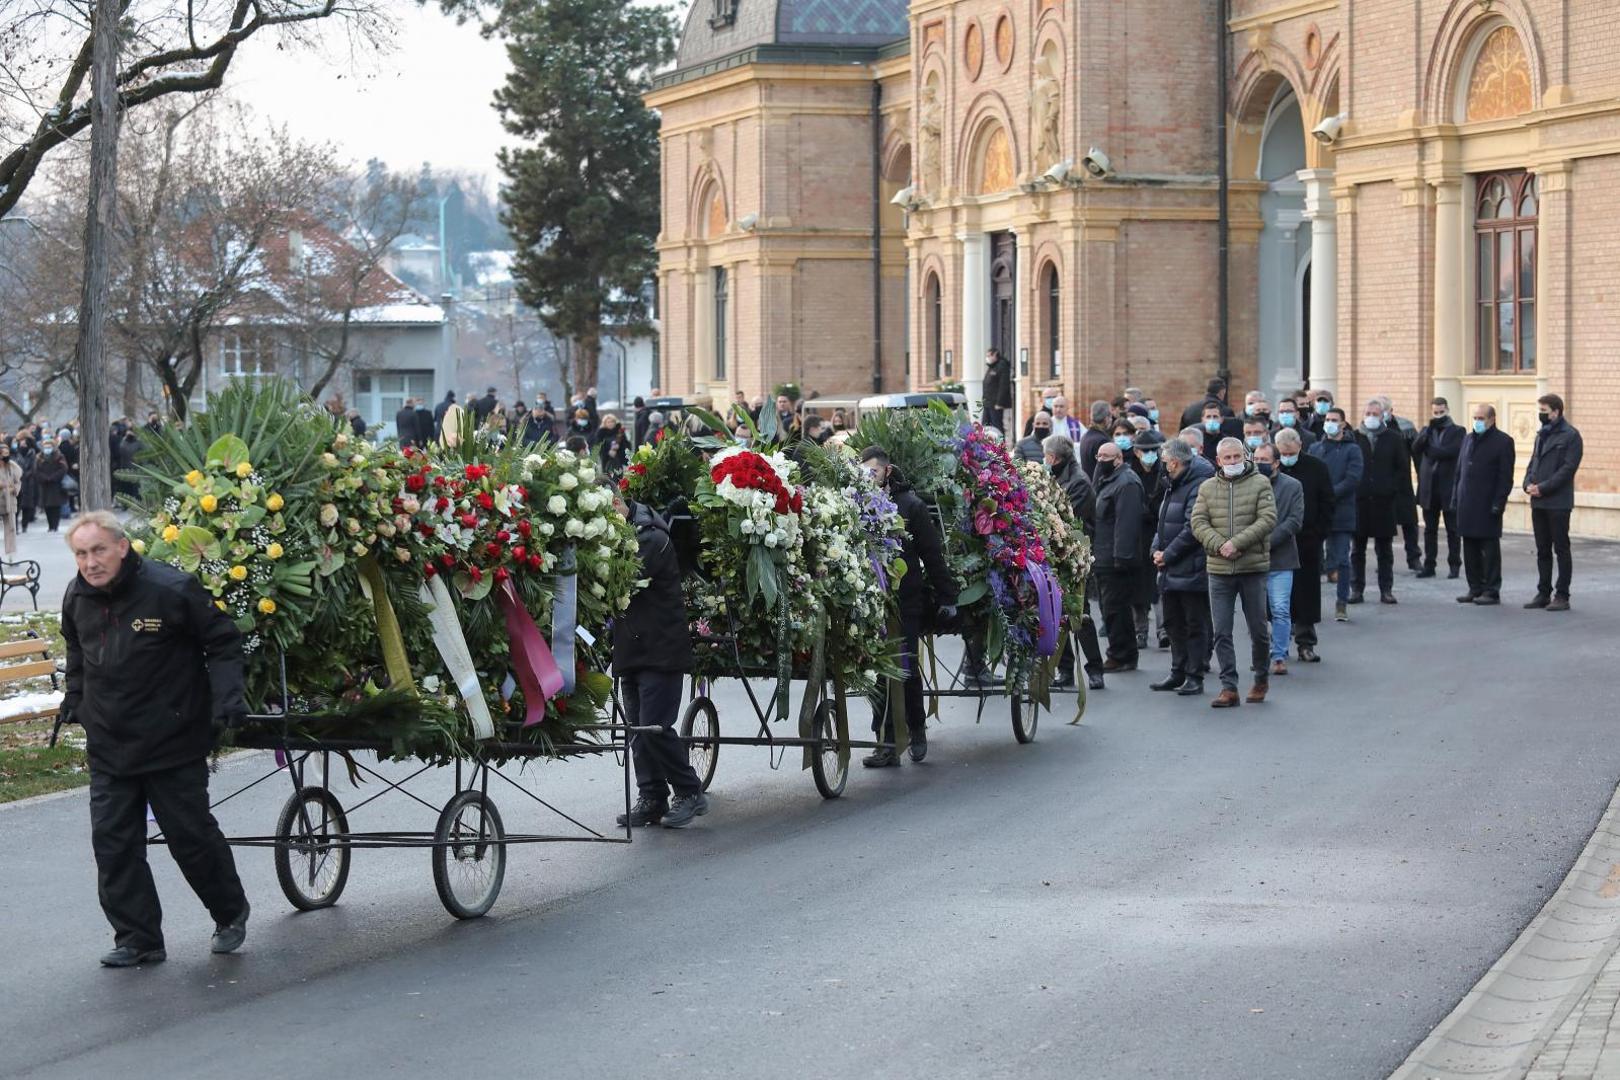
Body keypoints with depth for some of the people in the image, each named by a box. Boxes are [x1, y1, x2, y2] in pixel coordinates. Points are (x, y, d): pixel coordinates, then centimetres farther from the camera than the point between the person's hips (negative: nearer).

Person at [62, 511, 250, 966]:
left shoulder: (171, 589, -16)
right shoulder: (77, 598, 2)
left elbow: (223, 642, -8)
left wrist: (227, 698, -18)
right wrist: (74, 698, 20)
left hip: (173, 742, -5)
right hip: (108, 749, 5)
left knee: (191, 835, 4)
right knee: (112, 842, 0)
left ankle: (231, 914, 27)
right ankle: (137, 938, 9)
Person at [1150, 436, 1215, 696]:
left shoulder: (1199, 487, -16)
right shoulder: (1174, 486, 16)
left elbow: (1192, 529, -21)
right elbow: (1163, 522, 20)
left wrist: (1167, 555, -15)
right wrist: (1157, 549, 3)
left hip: (1191, 571, -10)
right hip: (1171, 570, 10)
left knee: (1196, 624, -2)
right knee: (1173, 623, 15)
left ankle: (1195, 677, 2)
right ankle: (1178, 673, 25)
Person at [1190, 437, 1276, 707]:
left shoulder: (1260, 484, 0)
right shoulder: (1207, 489, 8)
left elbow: (1267, 519, -10)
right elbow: (1199, 523, 1)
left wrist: (1237, 543, -18)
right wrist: (1219, 545, -16)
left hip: (1253, 567, -2)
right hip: (1218, 570, 2)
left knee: (1258, 629, 7)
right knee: (1222, 633, -1)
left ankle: (1261, 678, 27)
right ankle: (1229, 687, 3)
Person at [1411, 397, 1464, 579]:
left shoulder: (1457, 431, 1)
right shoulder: (1426, 430, 13)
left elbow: (1452, 451, -16)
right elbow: (1415, 448, -6)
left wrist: (1430, 449, -8)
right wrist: (1430, 428, -13)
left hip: (1449, 487, -4)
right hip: (1429, 487, 4)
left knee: (1452, 530, 2)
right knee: (1430, 529, 7)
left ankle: (1454, 565, 8)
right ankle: (1429, 566, 11)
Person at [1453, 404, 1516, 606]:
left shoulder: (1503, 441, -5)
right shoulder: (1468, 439, 15)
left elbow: (1506, 476, -9)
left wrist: (1498, 503, -15)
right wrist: (1455, 498, 11)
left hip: (1487, 506, -6)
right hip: (1467, 504, 6)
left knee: (1489, 549, -1)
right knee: (1470, 549, 10)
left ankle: (1491, 591, 3)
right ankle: (1475, 588, 18)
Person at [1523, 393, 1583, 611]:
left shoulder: (1570, 436, -8)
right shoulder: (1542, 434, 17)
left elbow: (1568, 468, -15)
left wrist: (1542, 487, -17)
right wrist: (1529, 484, -1)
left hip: (1558, 503, -7)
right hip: (1538, 502, 7)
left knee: (1561, 550, -2)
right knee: (1543, 551, 10)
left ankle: (1562, 596, 0)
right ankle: (1543, 593, 16)